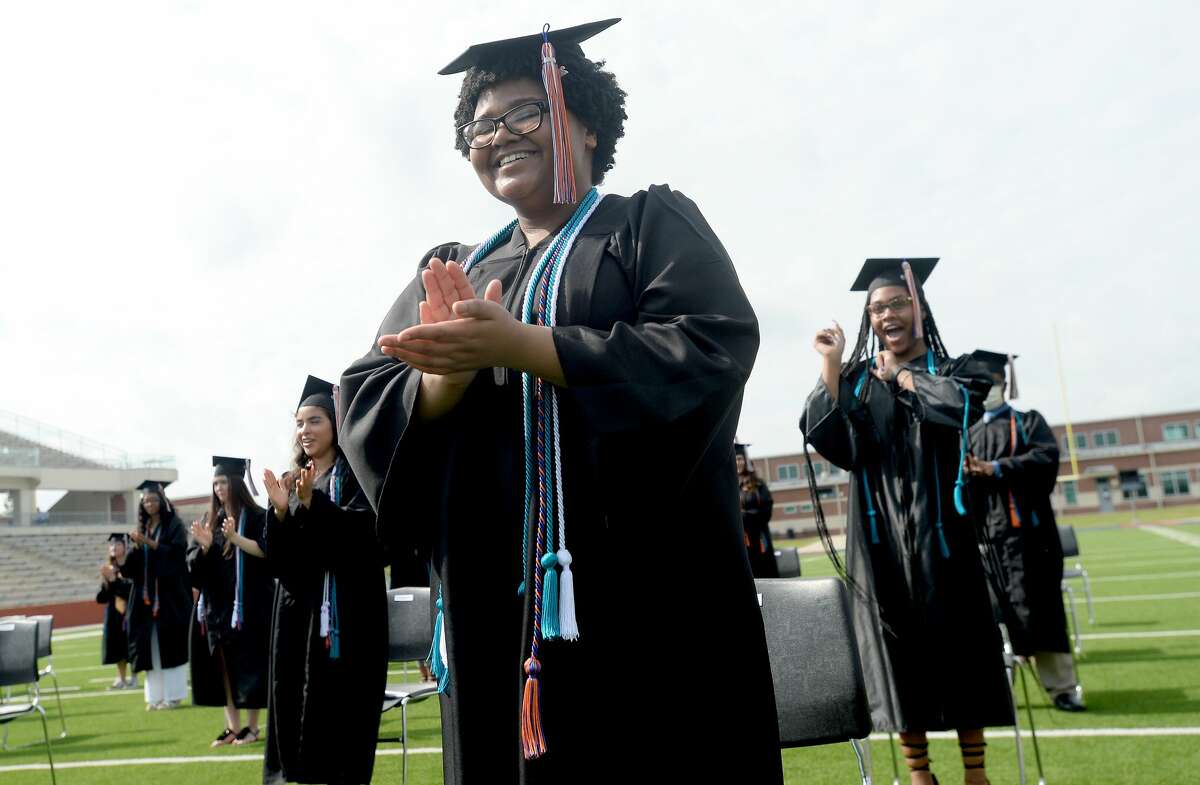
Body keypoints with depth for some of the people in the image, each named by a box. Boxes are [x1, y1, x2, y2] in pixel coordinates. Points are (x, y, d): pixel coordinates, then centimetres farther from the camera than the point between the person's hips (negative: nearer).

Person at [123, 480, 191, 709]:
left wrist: (149, 543, -20)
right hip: (147, 595, 5)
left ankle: (173, 694, 0)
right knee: (150, 645, 3)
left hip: (169, 594, -5)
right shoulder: (142, 528, 14)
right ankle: (155, 695, 8)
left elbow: (176, 553, -13)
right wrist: (136, 546, -8)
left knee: (170, 644, -5)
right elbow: (132, 566, 11)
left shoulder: (174, 525, -1)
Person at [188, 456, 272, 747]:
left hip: (247, 603, -5)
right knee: (221, 665, 6)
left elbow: (265, 550, -14)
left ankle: (252, 725, 8)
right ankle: (232, 725, 13)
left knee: (247, 663, -1)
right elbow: (194, 562, 10)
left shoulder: (254, 516, -3)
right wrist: (204, 545, -11)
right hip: (216, 603, 5)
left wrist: (235, 537, -27)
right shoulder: (210, 520, 13)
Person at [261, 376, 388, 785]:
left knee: (343, 709, -4)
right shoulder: (292, 481, 14)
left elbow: (363, 529, -16)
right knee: (296, 708, 6)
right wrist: (280, 511, -10)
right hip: (298, 611, 5)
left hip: (348, 612, -5)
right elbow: (277, 561, 8)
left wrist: (312, 502, -27)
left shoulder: (356, 474, -1)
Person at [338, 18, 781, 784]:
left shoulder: (654, 223, 3)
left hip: (649, 595, -4)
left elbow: (710, 350, -14)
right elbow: (366, 408, 6)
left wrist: (515, 346, -18)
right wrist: (452, 370, -17)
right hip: (497, 607, 4)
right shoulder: (451, 271, 15)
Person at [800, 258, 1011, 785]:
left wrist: (900, 373, -5)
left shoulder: (952, 370, 7)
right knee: (897, 646, 5)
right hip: (880, 532, 1)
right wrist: (830, 367, -12)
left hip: (938, 529, -1)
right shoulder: (855, 379, 9)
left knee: (957, 642, 4)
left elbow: (960, 404, -18)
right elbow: (832, 444, -8)